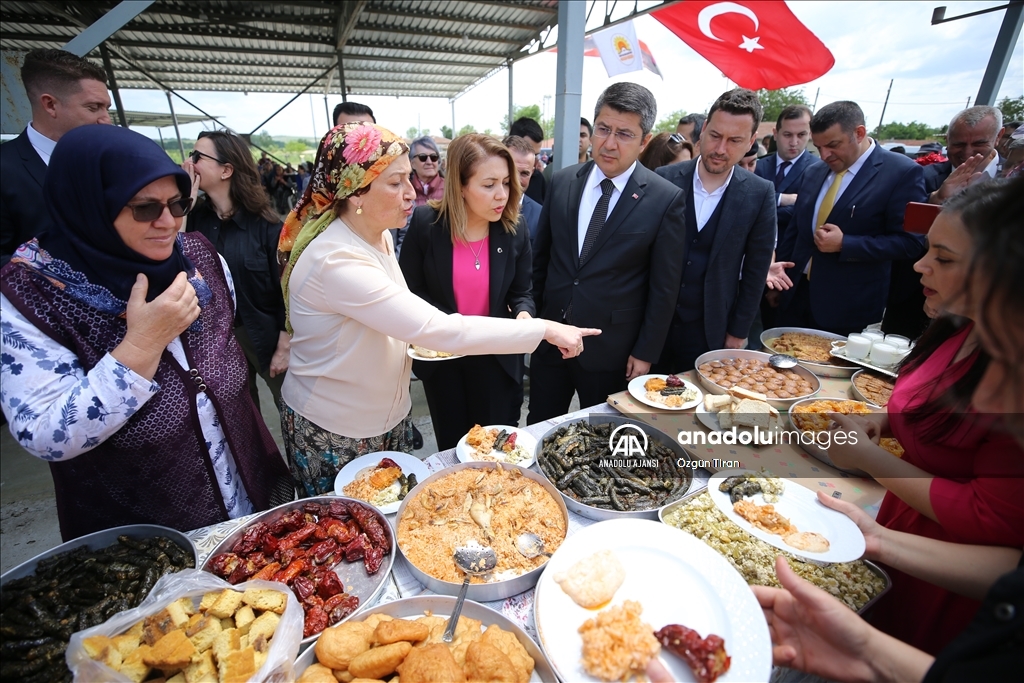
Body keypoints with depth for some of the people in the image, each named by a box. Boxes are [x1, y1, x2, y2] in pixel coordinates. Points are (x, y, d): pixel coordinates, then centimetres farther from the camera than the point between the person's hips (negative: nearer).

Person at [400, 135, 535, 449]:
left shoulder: (515, 229, -9)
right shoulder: (425, 222, -14)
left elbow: (521, 293, -1)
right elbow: (409, 289, -7)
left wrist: (524, 315, -24)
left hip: (497, 357, 1)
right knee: (451, 443, 21)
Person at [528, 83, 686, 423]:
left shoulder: (667, 200, -9)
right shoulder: (561, 182, 1)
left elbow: (664, 287, -6)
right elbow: (541, 255, 8)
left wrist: (645, 353, -5)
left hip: (611, 352, -3)